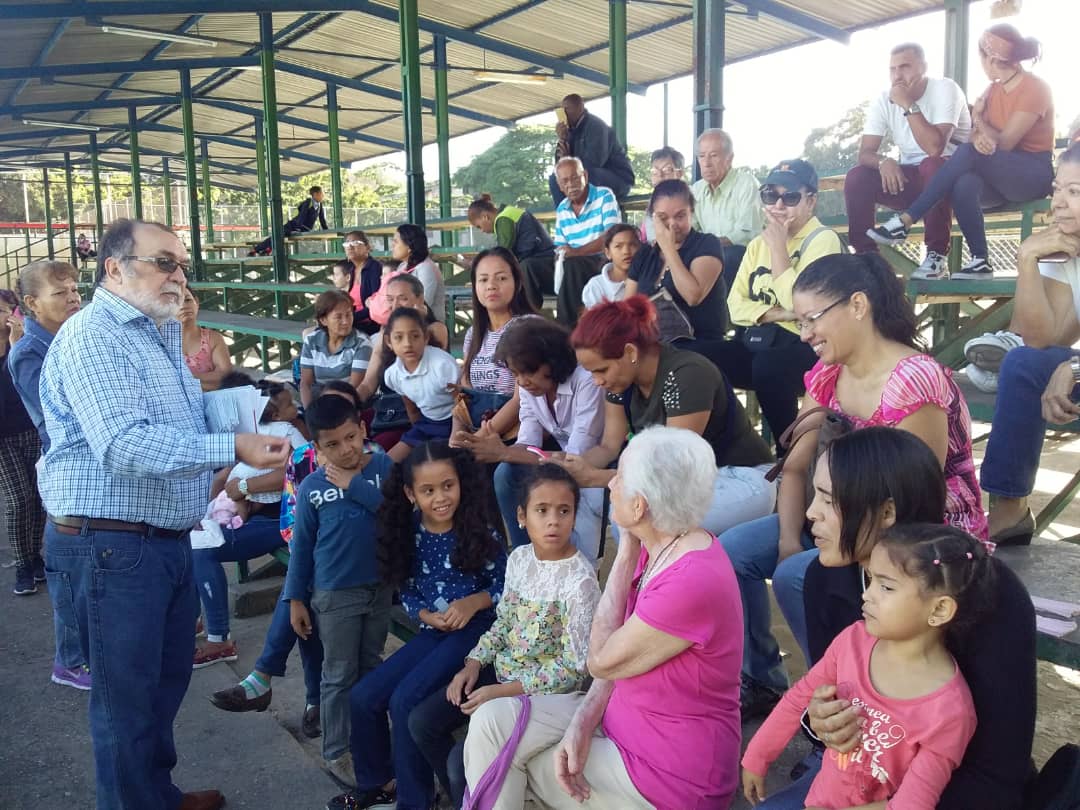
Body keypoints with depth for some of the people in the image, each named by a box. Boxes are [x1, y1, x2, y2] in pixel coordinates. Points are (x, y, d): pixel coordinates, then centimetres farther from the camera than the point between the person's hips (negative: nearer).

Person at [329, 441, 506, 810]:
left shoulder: (478, 530, -12)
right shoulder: (410, 535, 0)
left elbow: (504, 586, -6)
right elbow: (407, 591, 7)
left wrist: (472, 603, -22)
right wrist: (426, 615, -12)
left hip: (475, 628, -6)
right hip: (433, 630, 6)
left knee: (405, 700, -21)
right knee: (363, 696, -2)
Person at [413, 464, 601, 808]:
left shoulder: (580, 581, -23)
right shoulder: (518, 558, -1)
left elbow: (574, 668, -21)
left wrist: (502, 692, -21)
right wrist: (474, 663, -3)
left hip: (546, 691, -7)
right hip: (503, 670, 7)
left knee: (462, 759, -17)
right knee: (421, 722, 4)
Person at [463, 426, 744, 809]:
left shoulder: (692, 583, -31)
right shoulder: (656, 548, 0)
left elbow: (601, 660, -16)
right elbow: (618, 650, 5)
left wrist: (625, 557, -15)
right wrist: (581, 725, -9)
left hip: (670, 773, -8)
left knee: (504, 767, -1)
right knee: (493, 721, -2)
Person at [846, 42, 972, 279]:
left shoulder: (945, 89, -17)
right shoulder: (883, 100, -2)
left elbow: (935, 147, -31)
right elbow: (865, 153, -7)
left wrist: (908, 105, -29)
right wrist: (884, 161, -29)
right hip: (910, 178, 5)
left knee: (931, 166, -37)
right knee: (856, 178, -17)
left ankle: (937, 253, -25)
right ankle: (865, 253, -11)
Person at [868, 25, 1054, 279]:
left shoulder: (1035, 88, -11)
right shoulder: (993, 90, 13)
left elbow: (1004, 143, -16)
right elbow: (977, 134, -1)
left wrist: (979, 118, 0)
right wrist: (979, 137, -25)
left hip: (1033, 174, -6)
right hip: (1000, 176, 6)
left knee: (969, 153, -31)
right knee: (963, 185, -31)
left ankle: (905, 221, -34)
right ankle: (980, 261, -30)